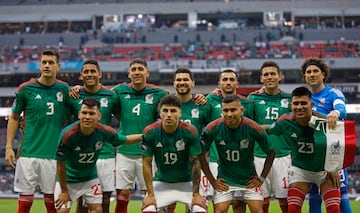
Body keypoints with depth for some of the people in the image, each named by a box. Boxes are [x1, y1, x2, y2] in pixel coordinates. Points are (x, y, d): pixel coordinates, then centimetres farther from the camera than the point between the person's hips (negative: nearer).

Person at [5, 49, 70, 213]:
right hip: (29, 152, -1)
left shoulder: (63, 89, 4)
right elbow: (14, 118, 8)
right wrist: (9, 147, 2)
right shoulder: (26, 88, 0)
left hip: (54, 154, 1)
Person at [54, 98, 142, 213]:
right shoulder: (68, 134, -30)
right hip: (67, 179, -3)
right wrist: (64, 191, -10)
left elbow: (125, 139, 2)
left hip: (90, 178, 3)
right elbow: (60, 164, -18)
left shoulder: (105, 132, -20)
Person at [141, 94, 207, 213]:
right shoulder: (149, 132, -16)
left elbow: (195, 163, -13)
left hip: (186, 182, -1)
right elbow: (147, 163, -9)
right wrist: (150, 194, -11)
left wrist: (196, 194, -14)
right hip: (161, 182, 1)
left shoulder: (190, 132, -19)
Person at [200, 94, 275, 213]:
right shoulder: (213, 128, -16)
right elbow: (201, 154, -3)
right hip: (224, 180, 0)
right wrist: (212, 181, -3)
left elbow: (270, 153, -2)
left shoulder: (253, 128, -17)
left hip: (249, 179, 0)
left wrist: (262, 178, -2)